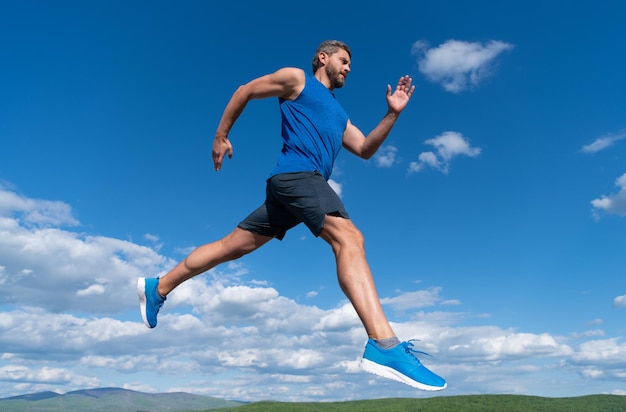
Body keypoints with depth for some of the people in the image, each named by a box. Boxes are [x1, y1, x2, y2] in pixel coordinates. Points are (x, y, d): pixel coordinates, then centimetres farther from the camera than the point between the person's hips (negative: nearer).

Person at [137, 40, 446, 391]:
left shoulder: (338, 114, 31)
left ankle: (157, 288, 25)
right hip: (297, 174, -9)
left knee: (233, 246, 11)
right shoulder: (297, 79, 11)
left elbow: (365, 149, 23)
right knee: (350, 238, -25)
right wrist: (221, 135, 11)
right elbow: (244, 92, 14)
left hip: (295, 185, 9)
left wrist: (392, 114, 14)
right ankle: (384, 345, -34)